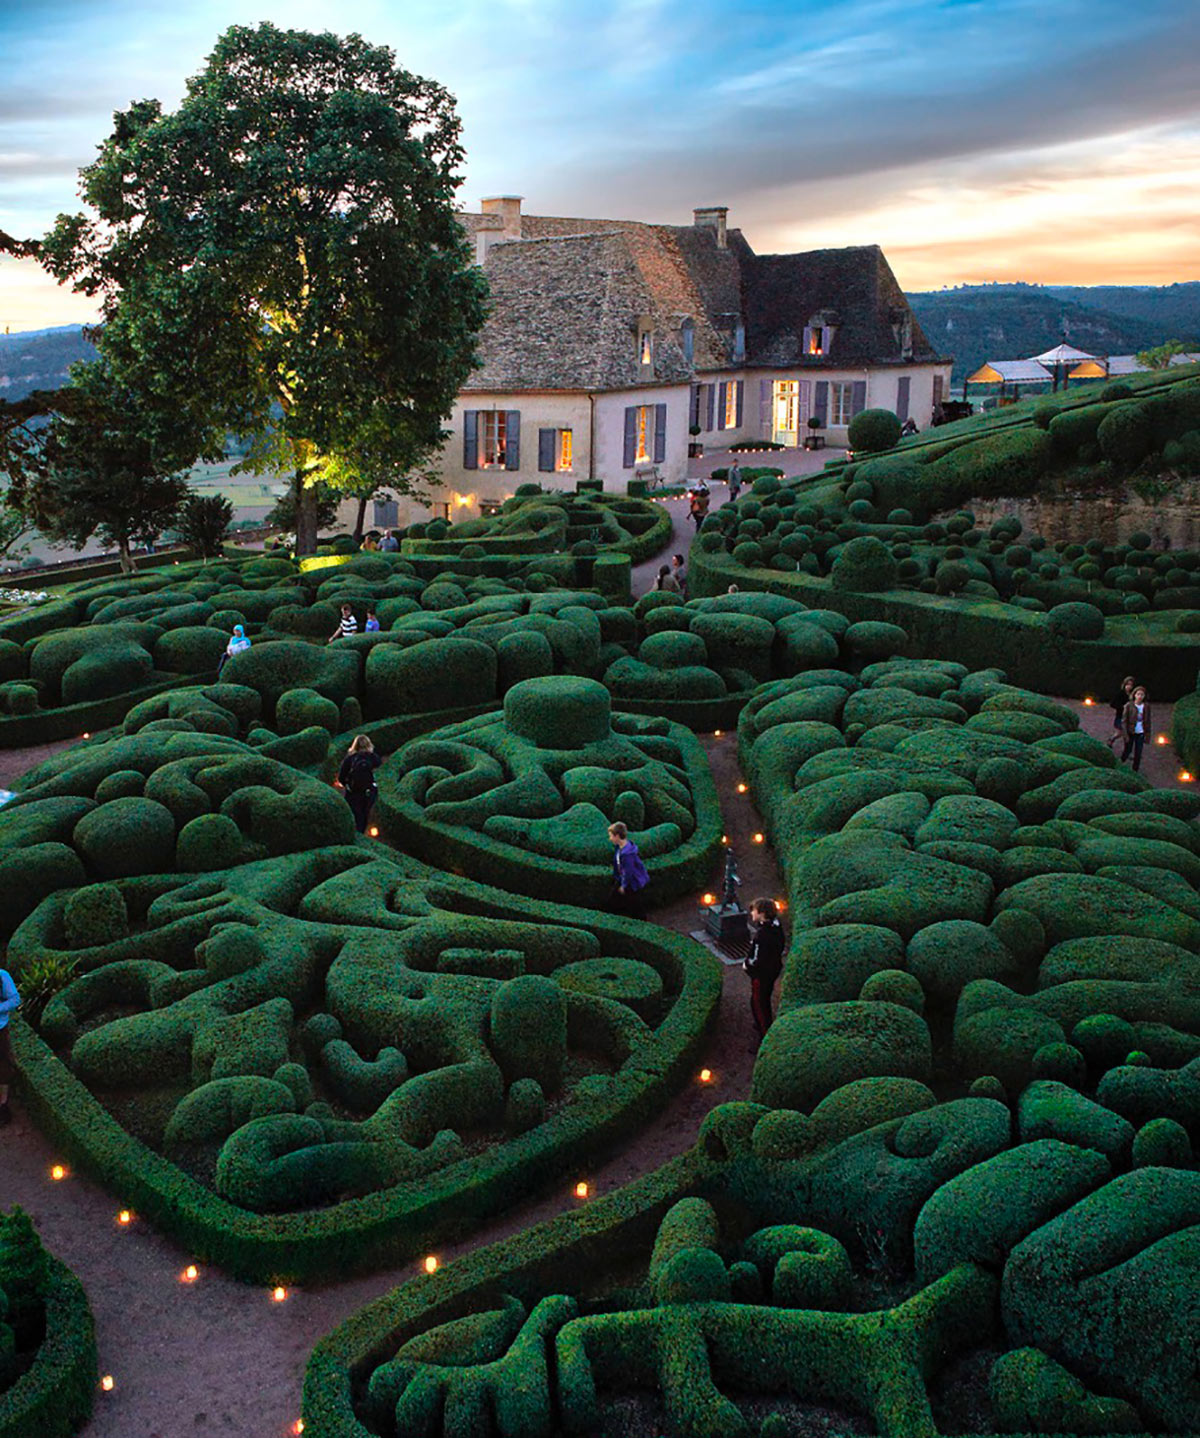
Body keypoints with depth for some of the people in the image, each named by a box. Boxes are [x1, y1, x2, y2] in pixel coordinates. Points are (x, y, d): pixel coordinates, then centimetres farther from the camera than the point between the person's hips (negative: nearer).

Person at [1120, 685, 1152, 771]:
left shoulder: (1146, 707, -2)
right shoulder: (1129, 706, -9)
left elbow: (1147, 722, 4)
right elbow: (1124, 720, -8)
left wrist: (1147, 735, 1)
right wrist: (1125, 734, -12)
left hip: (1140, 733, 2)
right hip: (1130, 732, -2)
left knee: (1138, 753, 6)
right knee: (1127, 751, 7)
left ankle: (1135, 770, 20)